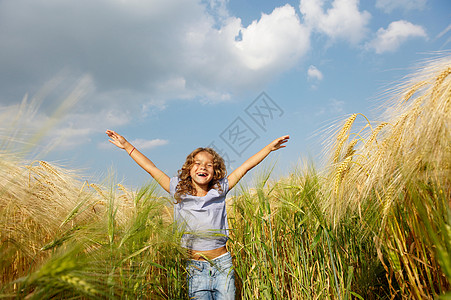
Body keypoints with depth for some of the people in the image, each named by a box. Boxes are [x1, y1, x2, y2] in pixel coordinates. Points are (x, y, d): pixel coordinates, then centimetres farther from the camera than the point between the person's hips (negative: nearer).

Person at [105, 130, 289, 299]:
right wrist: (127, 146, 12)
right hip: (194, 267, -1)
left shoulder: (219, 191, 3)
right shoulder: (179, 191, 2)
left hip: (222, 264, 1)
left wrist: (270, 147, 9)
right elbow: (151, 168, 7)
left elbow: (246, 166, 6)